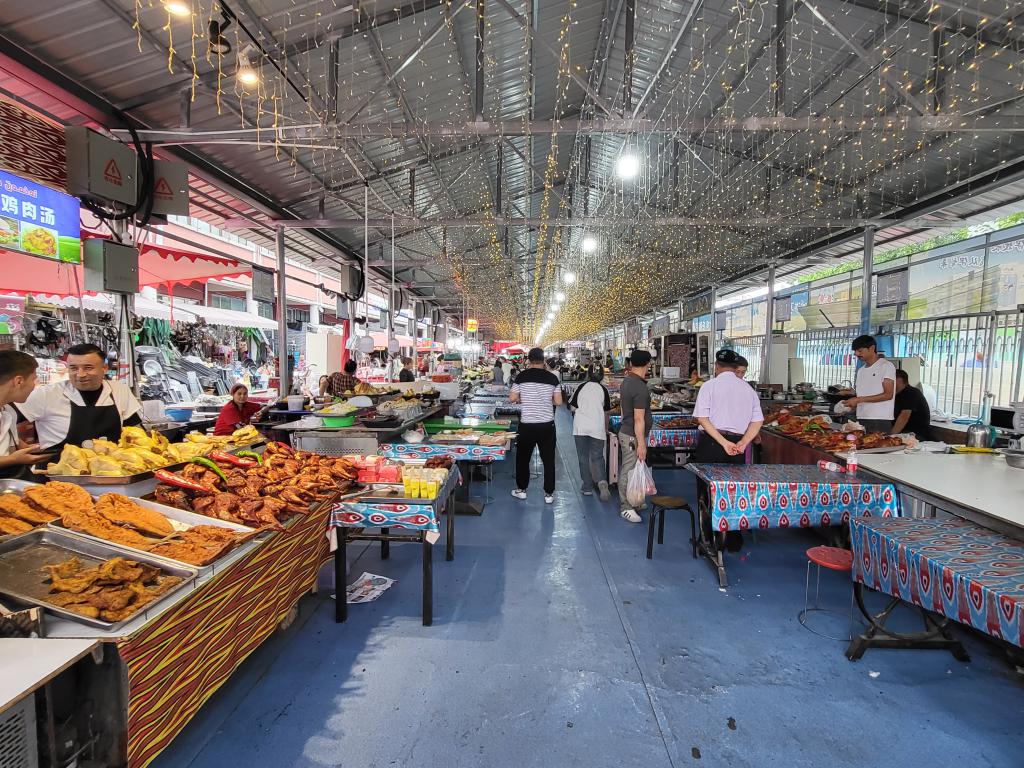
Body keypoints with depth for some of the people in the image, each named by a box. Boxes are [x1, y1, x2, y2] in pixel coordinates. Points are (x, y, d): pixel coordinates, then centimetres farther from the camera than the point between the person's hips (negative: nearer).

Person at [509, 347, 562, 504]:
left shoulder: (522, 376, -5)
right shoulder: (552, 377, -3)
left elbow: (512, 398, -3)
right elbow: (558, 401, -2)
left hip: (526, 425, 0)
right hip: (547, 424, 0)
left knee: (523, 458, 16)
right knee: (548, 460, 10)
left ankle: (521, 490, 27)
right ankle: (549, 494, 14)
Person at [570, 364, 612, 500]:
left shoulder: (581, 387, 4)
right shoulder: (603, 389, 6)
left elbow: (573, 408, 4)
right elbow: (606, 412, 13)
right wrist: (606, 429, 27)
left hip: (580, 427, 0)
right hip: (597, 428, 1)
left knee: (583, 458, 9)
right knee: (597, 457, 8)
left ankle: (587, 487, 13)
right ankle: (601, 481, -16)